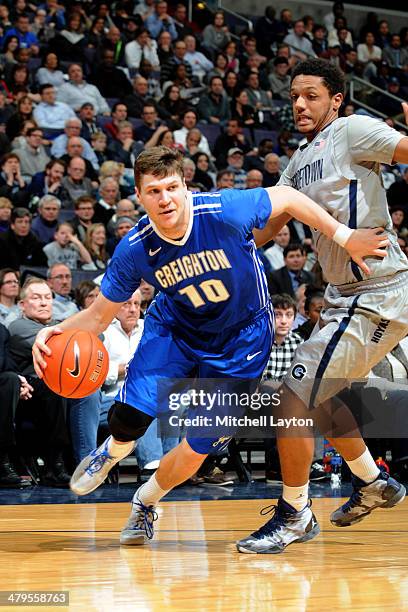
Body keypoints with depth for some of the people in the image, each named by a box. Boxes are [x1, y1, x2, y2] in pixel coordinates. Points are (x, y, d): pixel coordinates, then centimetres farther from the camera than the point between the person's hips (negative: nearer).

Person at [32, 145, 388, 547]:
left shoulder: (224, 211, -29)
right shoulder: (134, 249, -20)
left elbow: (287, 198, -13)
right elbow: (99, 314, -9)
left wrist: (343, 237, -15)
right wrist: (58, 332, -29)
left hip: (241, 337, -1)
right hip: (174, 328, 1)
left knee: (196, 452, -3)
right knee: (129, 415, -20)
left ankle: (145, 502, 30)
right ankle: (112, 453, 20)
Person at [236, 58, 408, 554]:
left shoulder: (353, 131, -10)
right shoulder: (300, 162, 15)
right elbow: (270, 219, 21)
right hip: (344, 293, 10)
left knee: (294, 399, -10)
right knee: (319, 398, 25)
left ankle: (294, 515, 6)